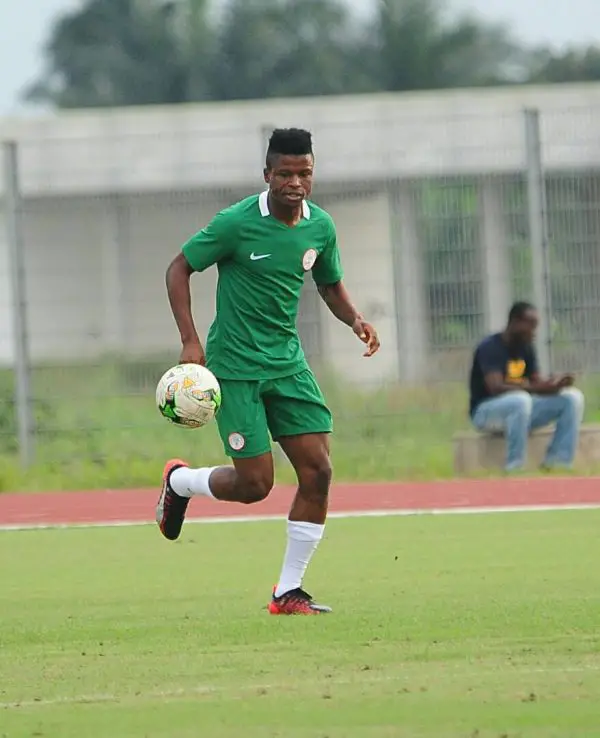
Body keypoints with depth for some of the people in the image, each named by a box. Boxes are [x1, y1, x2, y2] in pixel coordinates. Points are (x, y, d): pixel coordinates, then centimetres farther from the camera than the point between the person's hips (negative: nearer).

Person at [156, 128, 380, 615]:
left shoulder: (320, 227, 2)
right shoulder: (237, 223, -15)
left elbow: (330, 285, 19)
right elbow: (179, 269, -6)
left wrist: (355, 319, -2)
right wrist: (191, 342, -15)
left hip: (288, 362, 5)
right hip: (235, 368, -5)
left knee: (318, 471, -7)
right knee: (254, 483, -8)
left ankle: (289, 592, 3)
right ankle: (179, 481, 26)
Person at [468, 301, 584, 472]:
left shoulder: (527, 348, 7)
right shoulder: (490, 348, -16)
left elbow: (536, 382, 7)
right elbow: (496, 387, -28)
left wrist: (555, 383, -17)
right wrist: (538, 389, -36)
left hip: (520, 410, 7)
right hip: (486, 411, -7)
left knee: (572, 397, -9)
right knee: (521, 399, -41)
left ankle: (558, 465, -17)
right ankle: (514, 470, -36)